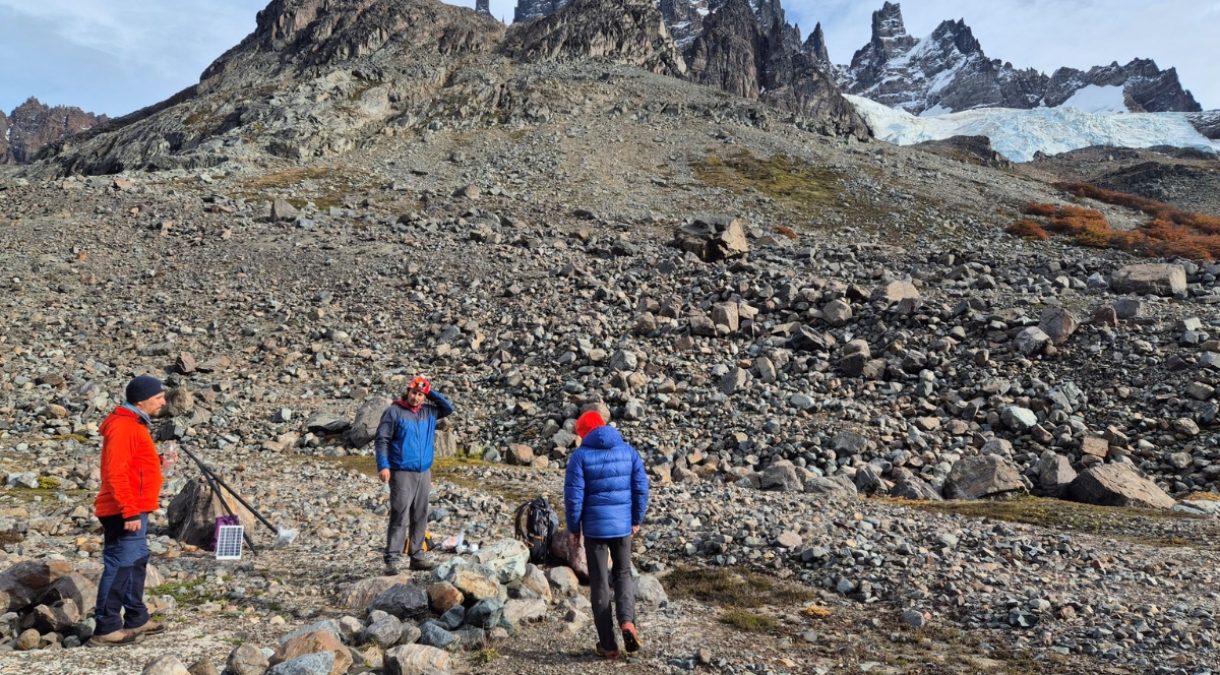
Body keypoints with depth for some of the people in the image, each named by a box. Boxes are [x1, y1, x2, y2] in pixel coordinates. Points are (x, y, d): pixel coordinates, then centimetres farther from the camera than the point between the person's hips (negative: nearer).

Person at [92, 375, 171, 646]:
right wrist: (129, 511, -24)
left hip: (134, 510, 11)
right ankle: (106, 628, 1)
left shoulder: (134, 424, 16)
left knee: (136, 562, 16)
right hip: (126, 512, -11)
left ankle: (136, 618, 26)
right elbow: (116, 473, -22)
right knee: (120, 566, -5)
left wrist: (158, 459, 6)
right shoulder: (124, 427, -16)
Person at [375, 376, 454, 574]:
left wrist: (431, 392, 7)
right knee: (400, 517, -9)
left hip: (424, 473, 6)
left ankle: (418, 557, 16)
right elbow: (382, 440, -6)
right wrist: (383, 466, -15)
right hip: (402, 473, -6)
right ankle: (392, 560, -7)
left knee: (420, 517, 9)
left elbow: (449, 408, 17)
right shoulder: (394, 412, -4)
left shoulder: (429, 412, 11)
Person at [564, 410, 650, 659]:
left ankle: (608, 644, 12)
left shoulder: (580, 456, -8)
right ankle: (627, 621, -4)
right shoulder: (628, 451, 1)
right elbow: (641, 487, 1)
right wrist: (637, 520, 12)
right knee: (623, 574, 21)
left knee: (599, 583, 9)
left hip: (595, 527, -2)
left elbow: (573, 496, -10)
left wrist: (573, 528, 2)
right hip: (623, 525, 3)